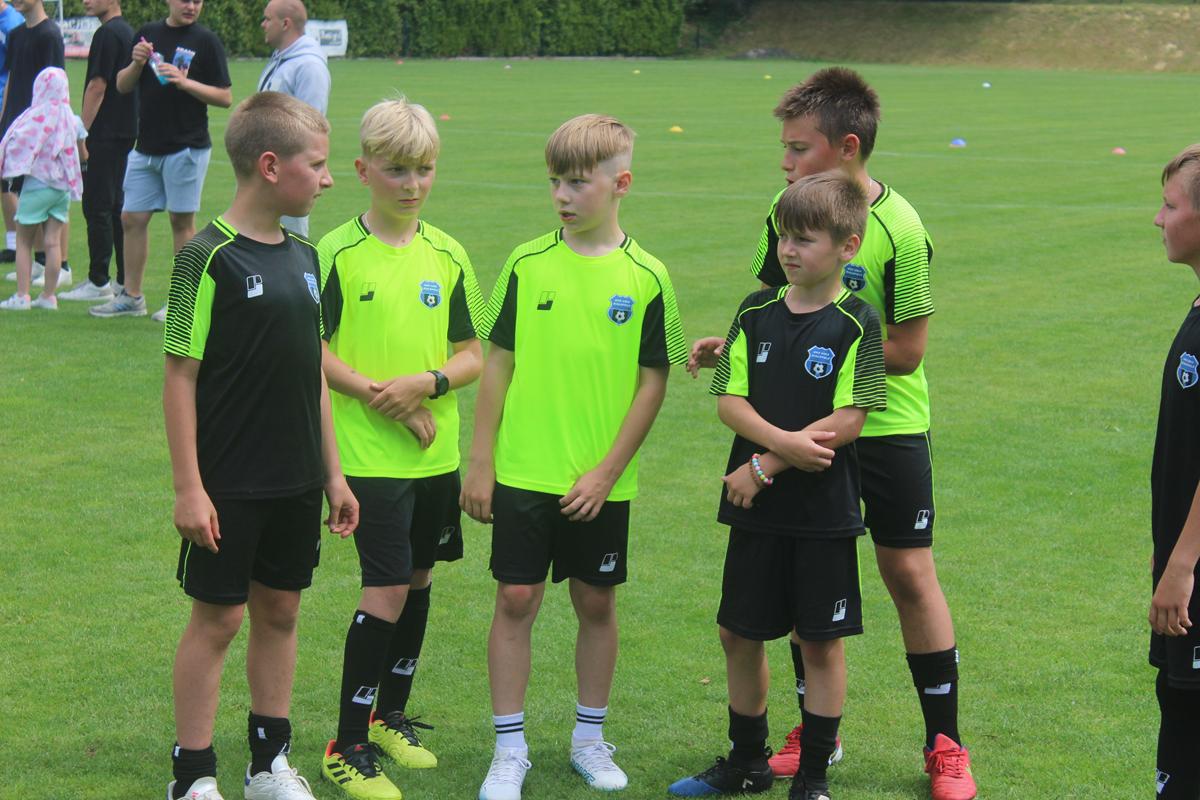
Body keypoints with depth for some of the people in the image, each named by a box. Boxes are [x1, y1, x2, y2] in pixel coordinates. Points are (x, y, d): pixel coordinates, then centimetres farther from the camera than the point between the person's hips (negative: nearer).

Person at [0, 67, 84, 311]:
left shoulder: (36, 117, -13)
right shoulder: (72, 120, 2)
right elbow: (83, 156, 11)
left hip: (37, 183, -4)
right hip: (63, 186, 4)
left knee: (24, 241, 3)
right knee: (53, 241, 6)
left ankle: (22, 295, -2)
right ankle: (49, 295, 6)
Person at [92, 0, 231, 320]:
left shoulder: (206, 41, -4)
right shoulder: (148, 33, 10)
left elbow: (225, 97, -7)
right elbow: (122, 86, 11)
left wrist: (184, 82, -18)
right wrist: (136, 63, -8)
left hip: (186, 147, -5)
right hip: (146, 147, 5)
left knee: (182, 221, 0)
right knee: (132, 218, 7)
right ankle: (131, 297, 17)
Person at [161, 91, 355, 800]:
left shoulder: (303, 256, 8)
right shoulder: (209, 258, -14)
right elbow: (180, 376, -13)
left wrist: (333, 473, 15)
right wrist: (188, 486, -15)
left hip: (295, 481, 7)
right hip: (229, 484, -7)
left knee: (280, 610, 13)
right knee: (218, 617, 1)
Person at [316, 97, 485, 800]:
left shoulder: (447, 255, 5)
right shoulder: (339, 254, -6)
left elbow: (472, 355, 6)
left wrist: (426, 383, -12)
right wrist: (373, 393, -17)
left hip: (437, 451, 5)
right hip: (371, 453, -5)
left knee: (418, 579, 14)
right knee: (387, 587, -10)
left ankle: (392, 715, 31)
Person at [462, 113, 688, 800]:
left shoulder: (647, 278, -5)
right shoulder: (528, 264, -1)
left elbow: (653, 382, -2)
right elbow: (499, 365, 3)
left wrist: (607, 471, -7)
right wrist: (481, 463, 1)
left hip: (599, 484, 0)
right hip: (523, 474, 0)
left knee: (597, 602, 10)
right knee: (516, 600, 1)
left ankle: (591, 738, 26)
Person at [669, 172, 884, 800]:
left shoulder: (856, 325, -9)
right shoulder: (756, 313, 3)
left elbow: (847, 421, -15)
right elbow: (729, 400, -1)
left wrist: (765, 467, -16)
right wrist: (785, 442, -19)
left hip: (825, 511, -4)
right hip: (757, 510, 4)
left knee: (821, 641, 4)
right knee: (739, 633, 10)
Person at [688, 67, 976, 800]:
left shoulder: (900, 231, -19)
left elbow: (905, 351, -16)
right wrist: (730, 345, -8)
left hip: (888, 429, -5)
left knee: (910, 574, 1)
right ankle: (815, 731, 24)